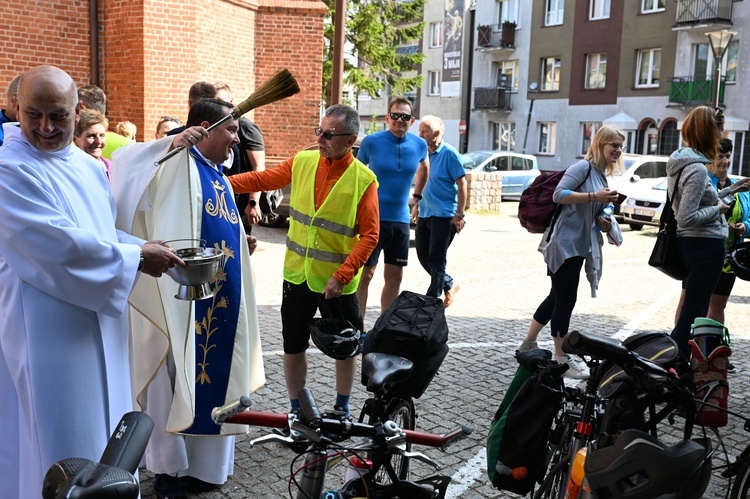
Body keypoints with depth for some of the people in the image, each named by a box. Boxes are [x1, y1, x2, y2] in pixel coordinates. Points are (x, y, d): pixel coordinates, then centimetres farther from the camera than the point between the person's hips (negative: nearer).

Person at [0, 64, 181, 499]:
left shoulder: (89, 167, 10)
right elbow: (56, 244, -23)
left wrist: (143, 249, -1)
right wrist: (135, 256, -16)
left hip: (101, 322, 8)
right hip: (48, 329, -8)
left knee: (102, 424, 19)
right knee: (62, 437, 3)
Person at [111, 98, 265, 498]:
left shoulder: (218, 177, 18)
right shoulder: (178, 162, -8)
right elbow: (124, 161, -25)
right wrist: (171, 143, -32)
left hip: (220, 302, 8)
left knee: (211, 375, 14)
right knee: (174, 378, 4)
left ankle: (203, 462, 28)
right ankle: (169, 466, 20)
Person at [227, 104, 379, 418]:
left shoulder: (363, 180, -13)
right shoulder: (302, 162, -2)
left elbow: (369, 235, -15)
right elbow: (263, 179, 6)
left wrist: (341, 276, -20)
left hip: (337, 280, -3)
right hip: (297, 274, 3)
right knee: (293, 345, 12)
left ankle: (342, 409, 35)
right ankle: (296, 410, 31)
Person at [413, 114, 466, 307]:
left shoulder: (449, 153, -11)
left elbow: (462, 184, -12)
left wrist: (459, 215, -16)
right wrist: (417, 204, 18)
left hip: (444, 215, -7)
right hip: (425, 214, 7)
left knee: (436, 259, -2)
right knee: (423, 256, 11)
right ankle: (449, 284, 31)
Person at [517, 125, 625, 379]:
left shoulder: (602, 176, 18)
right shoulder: (583, 167, -10)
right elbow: (559, 195, -21)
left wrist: (602, 221, 5)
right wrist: (594, 196, -25)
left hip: (579, 246, 10)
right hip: (566, 242, -10)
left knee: (557, 297, 15)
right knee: (565, 300, -4)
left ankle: (528, 343, 28)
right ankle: (561, 358, 6)